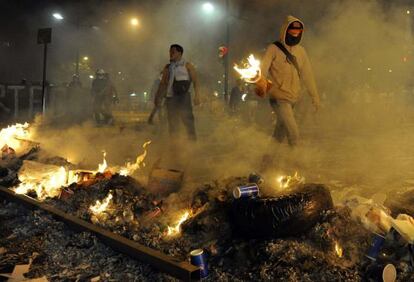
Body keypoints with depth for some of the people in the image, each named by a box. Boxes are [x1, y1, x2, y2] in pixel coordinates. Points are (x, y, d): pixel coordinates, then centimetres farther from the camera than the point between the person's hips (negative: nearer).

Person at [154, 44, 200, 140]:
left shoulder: (187, 66, 5)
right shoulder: (168, 67, 17)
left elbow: (195, 81, 0)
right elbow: (163, 83, 19)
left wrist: (197, 96, -11)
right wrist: (159, 97, 12)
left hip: (183, 96, -4)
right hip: (170, 97, 4)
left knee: (187, 119, -9)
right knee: (172, 122, 5)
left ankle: (193, 140, -4)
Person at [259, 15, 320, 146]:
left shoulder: (300, 51, 9)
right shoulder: (274, 49, -7)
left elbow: (307, 75, 13)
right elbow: (263, 68, -19)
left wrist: (315, 96, 14)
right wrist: (261, 84, -39)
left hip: (293, 98, 6)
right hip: (279, 97, -6)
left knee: (281, 133, 16)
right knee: (293, 132, -16)